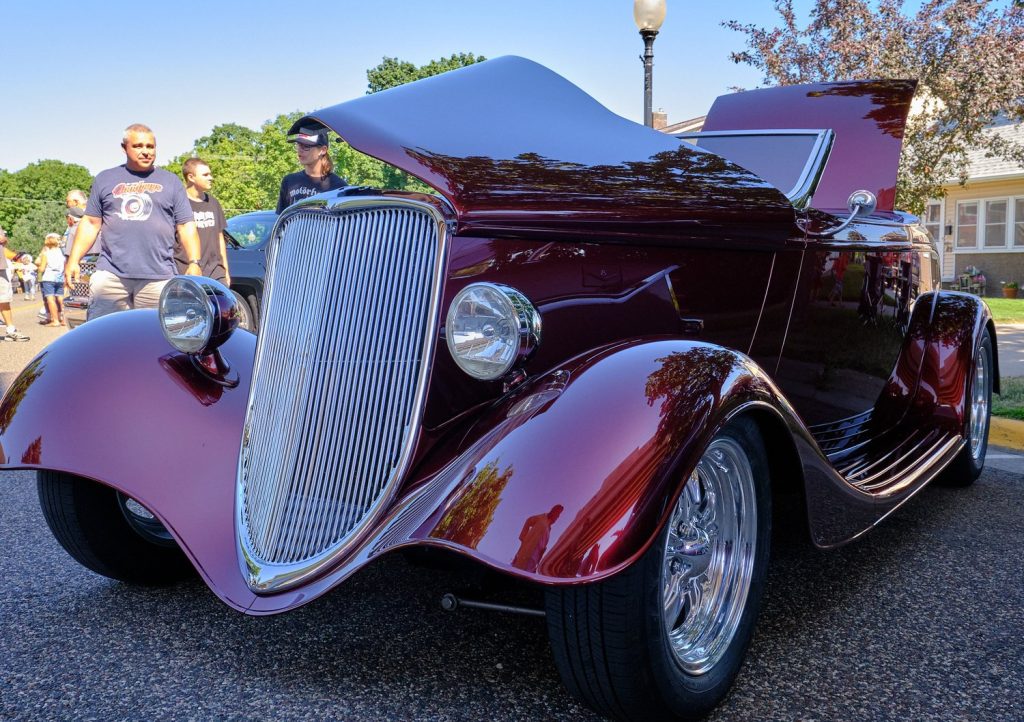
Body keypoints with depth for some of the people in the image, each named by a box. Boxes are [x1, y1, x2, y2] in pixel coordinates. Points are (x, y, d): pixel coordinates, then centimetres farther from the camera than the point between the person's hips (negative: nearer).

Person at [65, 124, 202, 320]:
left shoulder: (170, 182, 14)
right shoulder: (105, 179, 16)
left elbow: (187, 226, 9)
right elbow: (90, 224, 15)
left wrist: (194, 263, -4)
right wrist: (73, 260, 5)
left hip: (158, 278, -1)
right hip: (110, 274, 1)